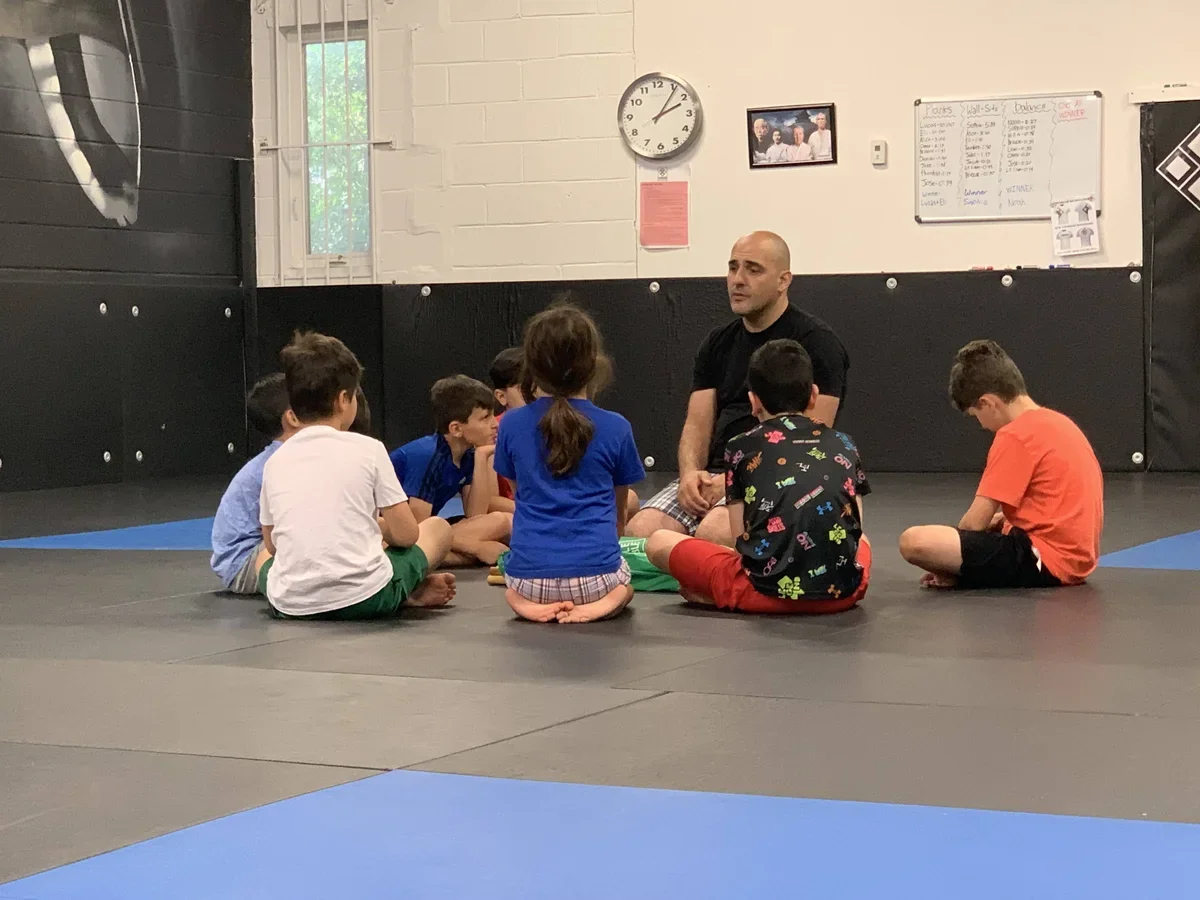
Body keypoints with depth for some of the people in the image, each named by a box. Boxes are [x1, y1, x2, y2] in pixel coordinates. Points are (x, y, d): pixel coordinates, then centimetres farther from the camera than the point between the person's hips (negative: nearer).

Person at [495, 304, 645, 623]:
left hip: (529, 574, 1)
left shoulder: (511, 425, 1)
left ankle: (531, 602, 2)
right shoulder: (615, 428, -2)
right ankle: (602, 603, 0)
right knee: (624, 583, 36)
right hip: (596, 572, -1)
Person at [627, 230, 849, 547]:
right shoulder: (718, 342, 18)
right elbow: (698, 422, 13)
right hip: (714, 474, 6)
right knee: (641, 530, -22)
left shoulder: (815, 342, -2)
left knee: (714, 532, -35)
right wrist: (690, 473, -10)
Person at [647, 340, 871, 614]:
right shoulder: (843, 445, 16)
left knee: (658, 542, 18)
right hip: (842, 591, 2)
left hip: (766, 590, -2)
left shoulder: (742, 448, 10)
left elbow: (743, 538, 7)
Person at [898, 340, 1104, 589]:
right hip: (1078, 557, 10)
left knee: (914, 541, -22)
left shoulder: (1015, 436, -12)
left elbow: (974, 523, -10)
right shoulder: (1058, 421, 15)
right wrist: (999, 520, 20)